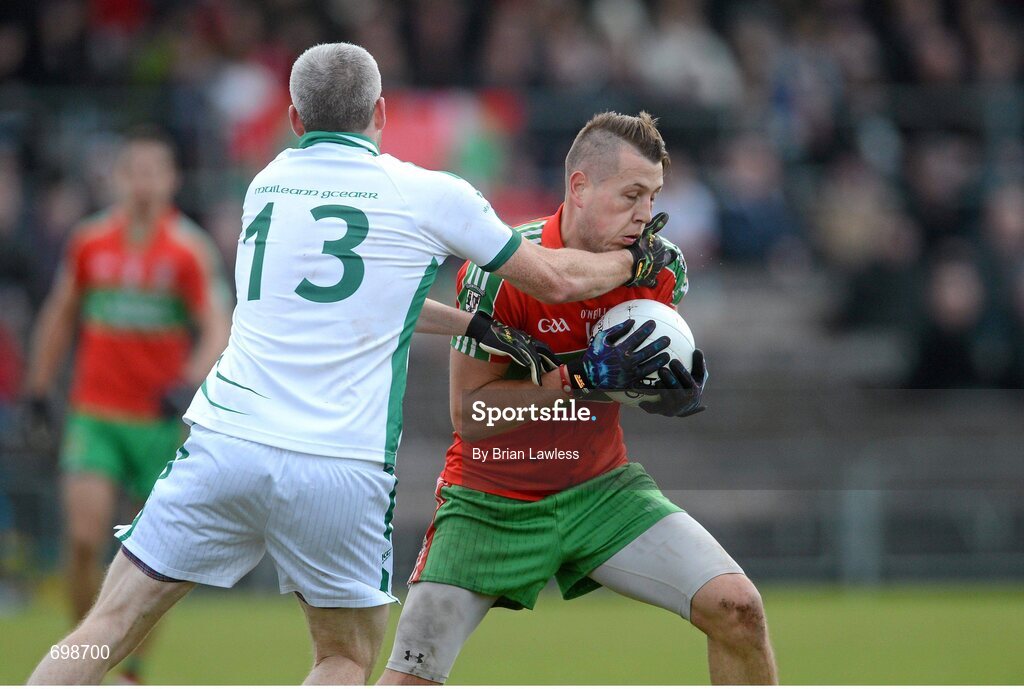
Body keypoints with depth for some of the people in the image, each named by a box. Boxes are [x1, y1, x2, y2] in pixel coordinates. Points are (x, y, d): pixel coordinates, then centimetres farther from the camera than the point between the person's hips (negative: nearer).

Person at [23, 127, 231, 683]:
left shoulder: (190, 251, -5)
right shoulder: (89, 244, 3)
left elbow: (218, 332, -10)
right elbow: (58, 319, 16)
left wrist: (187, 385, -27)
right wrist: (37, 396, 15)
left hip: (161, 422, -1)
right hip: (93, 417, 1)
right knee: (84, 540, -12)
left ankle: (132, 673, 17)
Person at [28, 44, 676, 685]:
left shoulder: (266, 186, 16)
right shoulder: (428, 195, 3)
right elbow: (556, 279, 13)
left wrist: (473, 323, 34)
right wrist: (637, 259, 31)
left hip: (226, 440, 2)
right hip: (343, 468, -2)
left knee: (110, 627, 4)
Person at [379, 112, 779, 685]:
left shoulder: (660, 267, -8)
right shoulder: (501, 269, -21)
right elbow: (470, 413, -20)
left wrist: (683, 393, -15)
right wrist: (582, 376, -30)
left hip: (601, 488, 4)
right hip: (490, 503, -4)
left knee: (737, 607, -14)